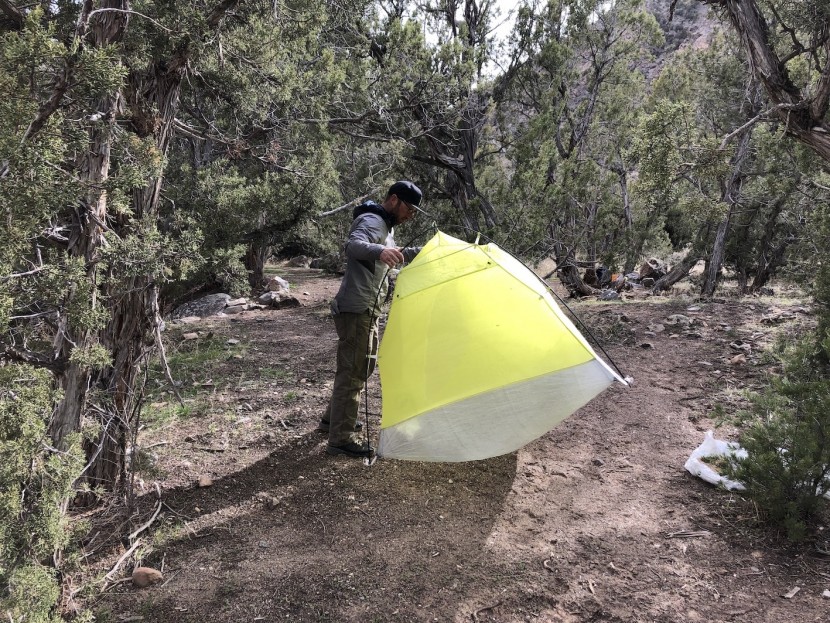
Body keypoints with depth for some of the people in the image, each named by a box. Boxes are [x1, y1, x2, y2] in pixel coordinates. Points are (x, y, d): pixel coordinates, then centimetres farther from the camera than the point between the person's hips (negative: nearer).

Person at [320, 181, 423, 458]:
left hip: (366, 311, 11)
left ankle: (333, 419, 34)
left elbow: (392, 257, 34)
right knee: (353, 372, -8)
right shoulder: (373, 221, -14)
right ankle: (341, 439, -2)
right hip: (356, 310, -11)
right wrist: (379, 251, -55)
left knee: (359, 368, 20)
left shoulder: (385, 225, 18)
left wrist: (420, 251, 26)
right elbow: (353, 245, -36)